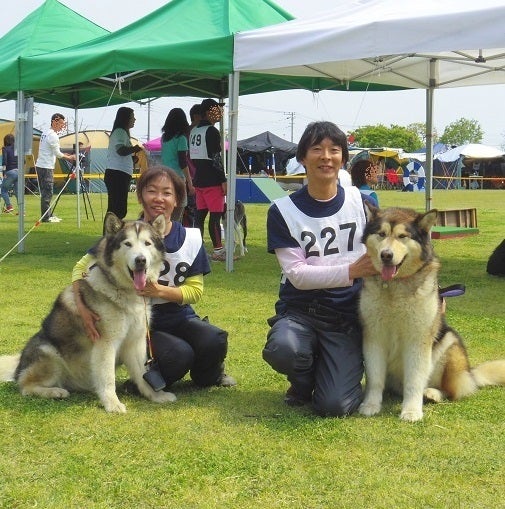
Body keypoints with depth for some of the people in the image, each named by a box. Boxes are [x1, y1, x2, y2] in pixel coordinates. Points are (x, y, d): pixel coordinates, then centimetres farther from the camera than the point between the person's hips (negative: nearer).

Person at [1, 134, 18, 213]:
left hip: (10, 172, -5)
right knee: (18, 191, 9)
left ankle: (9, 206, 1)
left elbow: (4, 161, -13)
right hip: (19, 172, 5)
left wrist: (4, 172, -8)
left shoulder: (5, 148, -4)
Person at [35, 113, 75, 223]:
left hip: (40, 165, 10)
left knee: (46, 192, 13)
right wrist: (69, 157, 0)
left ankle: (49, 215, 18)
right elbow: (57, 153, -13)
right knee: (47, 192, -8)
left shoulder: (45, 133, 16)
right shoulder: (53, 135, -14)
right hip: (46, 167, -10)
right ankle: (45, 217, -7)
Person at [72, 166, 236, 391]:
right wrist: (82, 305, -24)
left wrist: (161, 290, -20)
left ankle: (207, 375, 10)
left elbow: (195, 290, -1)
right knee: (179, 356, -31)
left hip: (180, 317, 3)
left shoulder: (190, 238, -3)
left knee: (215, 341, -26)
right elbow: (82, 266, -6)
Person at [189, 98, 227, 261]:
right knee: (215, 215, -6)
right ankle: (218, 251, -4)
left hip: (199, 180, 9)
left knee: (200, 213, 11)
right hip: (212, 181, -9)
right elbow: (216, 159, -17)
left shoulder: (193, 131, 14)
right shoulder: (212, 132, -12)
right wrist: (224, 181, -14)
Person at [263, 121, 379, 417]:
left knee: (335, 406, -19)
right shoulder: (283, 211, -2)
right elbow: (297, 274, -10)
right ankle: (303, 383, 3)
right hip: (300, 310, 0)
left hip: (348, 316, 0)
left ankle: (349, 367, 19)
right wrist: (351, 271, -24)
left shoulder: (363, 203, 2)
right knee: (282, 349, -36)